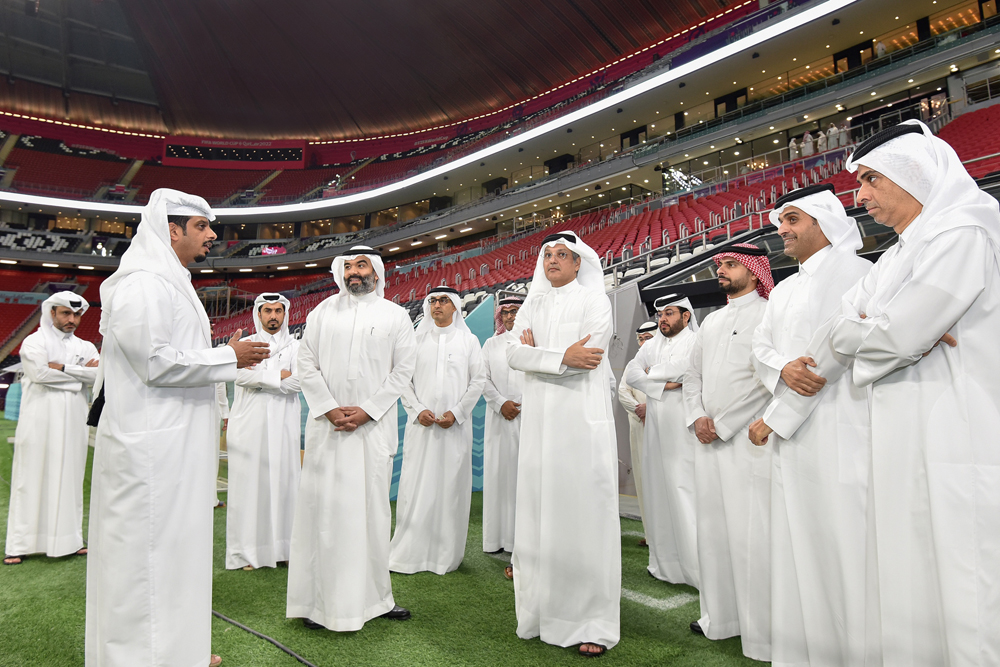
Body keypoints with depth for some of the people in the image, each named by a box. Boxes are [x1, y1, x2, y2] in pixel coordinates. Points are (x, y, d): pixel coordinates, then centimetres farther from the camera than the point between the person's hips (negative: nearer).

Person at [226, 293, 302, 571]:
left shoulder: (295, 346, 9)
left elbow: (299, 381, -6)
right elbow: (240, 375, -8)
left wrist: (259, 378, -6)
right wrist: (280, 376, -7)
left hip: (283, 425, 0)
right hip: (249, 423, 0)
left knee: (283, 480, 0)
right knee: (249, 482, -1)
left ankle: (282, 548, 8)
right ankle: (249, 551, 6)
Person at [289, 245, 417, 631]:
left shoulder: (395, 315, 7)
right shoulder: (324, 311, 10)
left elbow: (403, 370, 1)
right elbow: (306, 364, 5)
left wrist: (366, 411, -8)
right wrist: (330, 409, -6)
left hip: (373, 425, 0)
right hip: (327, 423, 1)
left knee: (371, 507, 4)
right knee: (323, 506, 1)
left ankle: (373, 596, 15)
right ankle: (318, 599, 10)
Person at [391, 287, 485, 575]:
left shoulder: (469, 340, 8)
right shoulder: (416, 340, 10)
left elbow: (478, 380, 3)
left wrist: (456, 412, -6)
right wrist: (418, 410, -7)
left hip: (456, 424, 0)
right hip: (422, 423, 1)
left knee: (451, 485, 2)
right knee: (416, 485, 0)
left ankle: (447, 554, 12)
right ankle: (409, 552, 10)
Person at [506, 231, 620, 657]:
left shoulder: (594, 300, 1)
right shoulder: (532, 305, 15)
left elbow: (589, 356, -13)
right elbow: (515, 355, 0)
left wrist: (537, 352, -4)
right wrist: (563, 356, -12)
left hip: (582, 416, -4)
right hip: (539, 418, 5)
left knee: (584, 513, -2)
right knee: (540, 510, 7)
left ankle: (592, 621, 8)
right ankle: (543, 610, 20)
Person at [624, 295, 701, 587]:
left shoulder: (696, 342, -1)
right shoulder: (651, 346, 17)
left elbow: (688, 369, -19)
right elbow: (631, 373, 5)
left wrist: (653, 372, -3)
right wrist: (662, 385, -10)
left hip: (685, 429, -5)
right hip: (656, 428, 6)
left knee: (687, 492, -8)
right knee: (659, 491, 7)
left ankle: (699, 566, 1)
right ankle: (665, 563, 18)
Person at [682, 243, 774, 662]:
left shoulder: (768, 315, -4)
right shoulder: (711, 321, 19)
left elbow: (766, 380, -14)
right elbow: (692, 375, 19)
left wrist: (721, 424, -11)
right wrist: (697, 417, 3)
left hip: (747, 438, -7)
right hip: (709, 439, 7)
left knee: (751, 536, -6)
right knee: (713, 530, 11)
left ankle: (763, 634, 7)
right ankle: (721, 618, 24)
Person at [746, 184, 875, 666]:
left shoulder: (853, 272, -3)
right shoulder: (782, 290, 21)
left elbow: (836, 351, -12)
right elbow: (760, 348, 12)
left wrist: (773, 418, -10)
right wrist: (783, 368, -13)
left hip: (840, 431, -7)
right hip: (791, 435, 7)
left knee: (844, 543, -4)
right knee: (797, 550, 10)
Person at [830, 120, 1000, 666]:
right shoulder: (893, 259, 18)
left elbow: (898, 336, -19)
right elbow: (840, 332, 12)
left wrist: (863, 330, 0)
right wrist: (880, 330, -7)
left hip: (954, 434, -8)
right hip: (901, 436, 9)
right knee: (911, 579, 13)